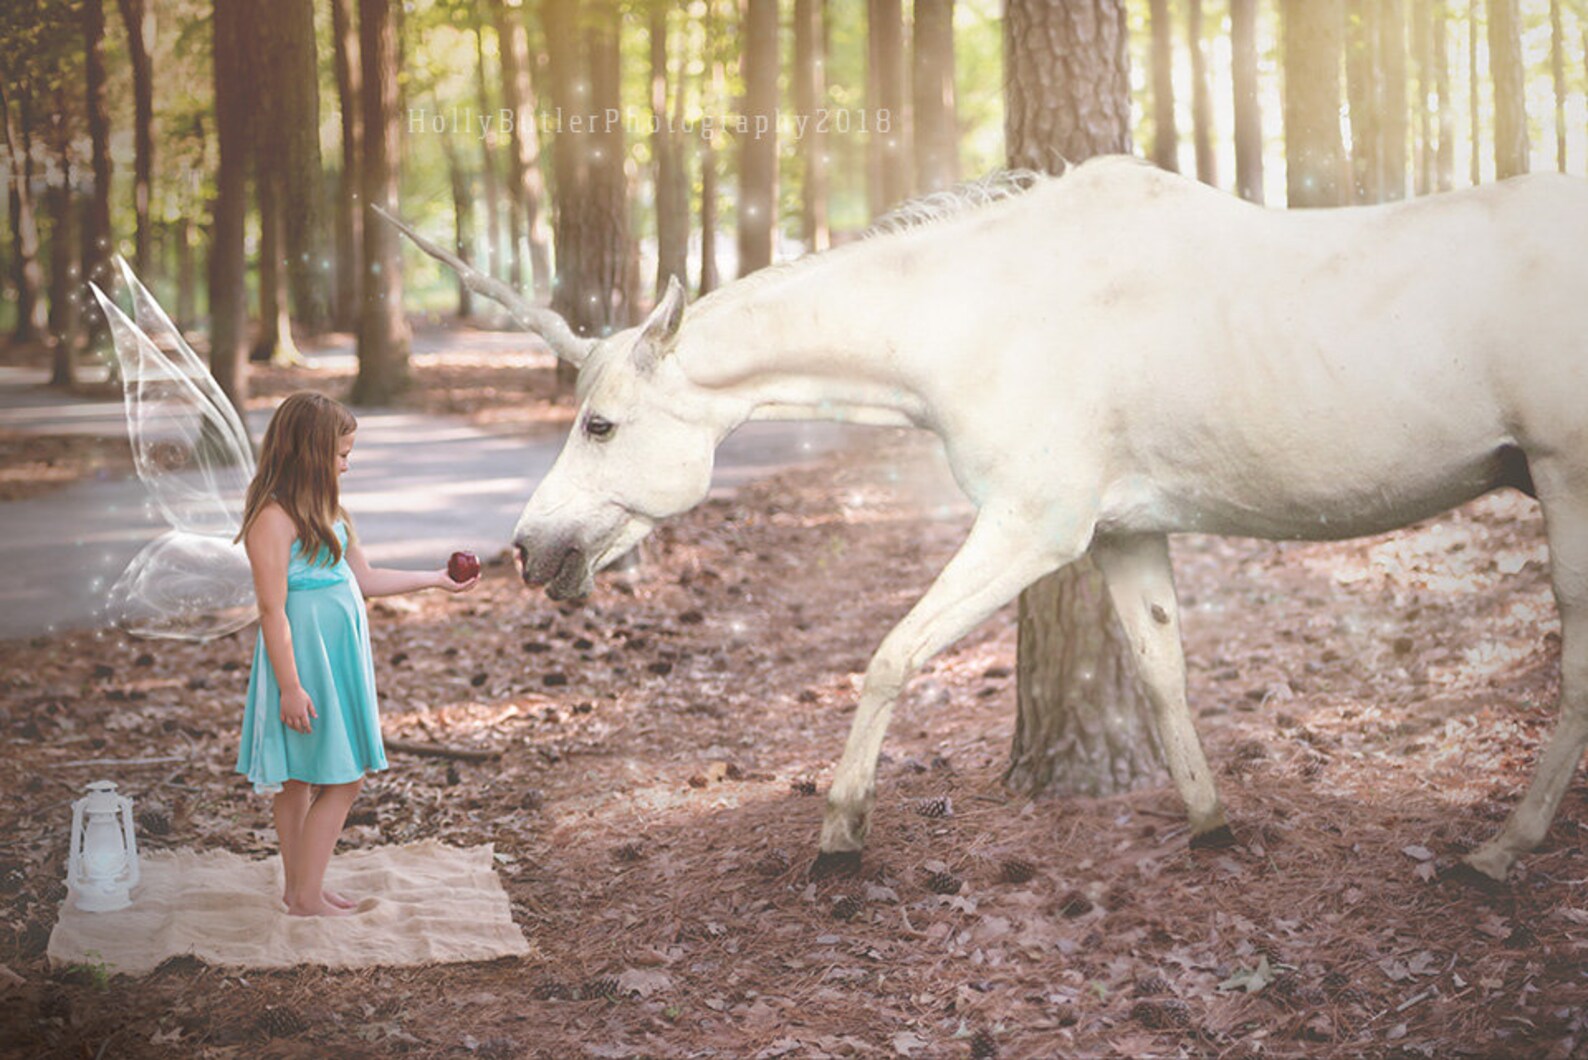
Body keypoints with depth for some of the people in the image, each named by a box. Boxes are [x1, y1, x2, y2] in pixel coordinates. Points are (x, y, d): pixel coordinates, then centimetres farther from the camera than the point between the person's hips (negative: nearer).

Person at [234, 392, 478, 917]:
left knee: (299, 780, 15)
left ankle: (300, 887, 22)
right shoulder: (274, 518, -18)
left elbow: (363, 578, 20)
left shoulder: (324, 510, 11)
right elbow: (273, 609, -19)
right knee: (342, 780, -4)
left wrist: (437, 579, 24)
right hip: (306, 659, -9)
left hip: (338, 656, 9)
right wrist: (290, 687, -20)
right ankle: (306, 896, 4)